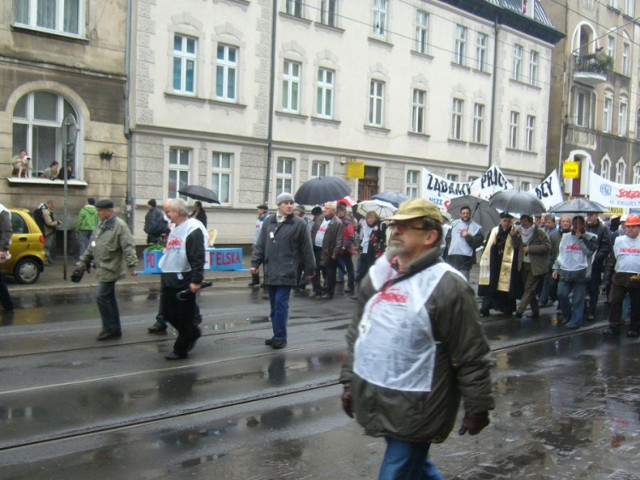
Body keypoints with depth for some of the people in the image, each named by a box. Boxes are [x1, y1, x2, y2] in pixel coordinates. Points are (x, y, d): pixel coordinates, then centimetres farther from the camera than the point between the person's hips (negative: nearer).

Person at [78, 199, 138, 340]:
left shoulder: (119, 226, -14)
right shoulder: (101, 225, 13)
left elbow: (128, 247, -21)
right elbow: (91, 246, 21)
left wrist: (132, 266, -28)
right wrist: (84, 262, 24)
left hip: (110, 269, -9)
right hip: (102, 268, 9)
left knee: (102, 297, -8)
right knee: (110, 298, 12)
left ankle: (109, 329, 4)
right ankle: (115, 329, 20)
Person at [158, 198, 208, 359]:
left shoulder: (193, 229, -16)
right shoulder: (175, 229, 14)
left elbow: (198, 258, -21)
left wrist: (196, 281, -24)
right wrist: (165, 274, 24)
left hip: (184, 281, -9)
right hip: (169, 279, 9)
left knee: (184, 317, 3)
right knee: (168, 313, 14)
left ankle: (181, 350, 14)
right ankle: (193, 333, 32)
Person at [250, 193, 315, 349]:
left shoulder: (299, 223, -3)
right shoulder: (268, 222, 9)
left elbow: (306, 248, 0)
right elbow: (260, 244, 12)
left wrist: (309, 269, 2)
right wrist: (255, 263, 5)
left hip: (286, 272, -5)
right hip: (270, 271, 5)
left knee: (280, 304, -8)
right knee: (274, 305, 11)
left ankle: (281, 337, 2)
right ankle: (277, 335, 22)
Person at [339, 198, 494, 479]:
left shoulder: (447, 286, -16)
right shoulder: (377, 274, 6)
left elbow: (472, 355, -13)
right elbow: (357, 332, 14)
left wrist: (477, 407, -9)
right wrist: (349, 380, 13)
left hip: (414, 410, -7)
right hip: (374, 401, 7)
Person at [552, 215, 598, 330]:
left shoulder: (590, 237, 2)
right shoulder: (566, 237, 14)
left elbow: (590, 250, -16)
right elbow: (560, 254, 19)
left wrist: (580, 237, -10)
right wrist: (556, 268, 15)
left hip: (581, 272, -4)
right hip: (565, 272, 4)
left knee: (578, 299, -3)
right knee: (561, 294, -3)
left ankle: (575, 320, 7)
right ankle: (567, 316, 19)